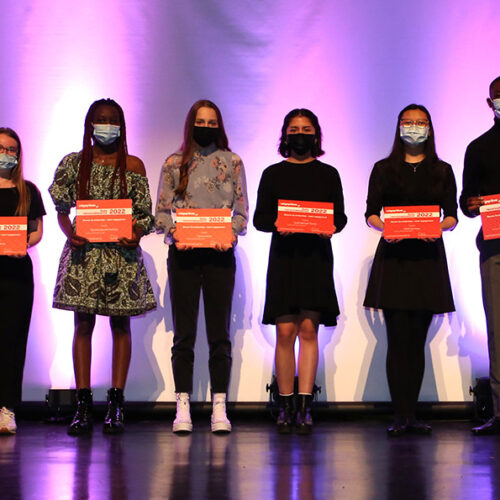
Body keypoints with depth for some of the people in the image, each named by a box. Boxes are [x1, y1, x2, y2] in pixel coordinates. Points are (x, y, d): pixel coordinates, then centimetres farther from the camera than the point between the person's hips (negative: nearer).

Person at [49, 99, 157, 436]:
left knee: (120, 325, 1)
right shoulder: (74, 163, 7)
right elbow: (62, 209, 5)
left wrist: (136, 234, -16)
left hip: (121, 254, 0)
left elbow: (145, 214, 3)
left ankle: (116, 405, 4)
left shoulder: (133, 166, 6)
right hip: (83, 253, 0)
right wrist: (70, 234, -13)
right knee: (83, 324, 0)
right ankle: (83, 405, 2)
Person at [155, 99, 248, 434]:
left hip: (220, 254, 0)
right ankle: (183, 407, 5)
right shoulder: (174, 164, 8)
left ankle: (219, 408, 5)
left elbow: (242, 211, 7)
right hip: (183, 254, 0)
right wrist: (174, 234, -12)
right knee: (184, 334, 1)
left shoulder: (232, 162, 8)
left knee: (219, 334, 1)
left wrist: (232, 234, -12)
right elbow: (162, 211, 6)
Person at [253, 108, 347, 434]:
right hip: (284, 256, 0)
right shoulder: (273, 174, 12)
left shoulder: (328, 174, 12)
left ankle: (305, 408, -5)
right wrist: (276, 225, -13)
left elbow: (341, 216, 9)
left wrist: (330, 228, -13)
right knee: (285, 331, -5)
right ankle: (286, 406, 3)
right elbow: (259, 217, 8)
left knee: (308, 329, -7)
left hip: (316, 257, 0)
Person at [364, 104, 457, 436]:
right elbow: (371, 212, 4)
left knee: (418, 340, 2)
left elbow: (452, 215, 6)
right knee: (398, 338, -8)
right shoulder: (384, 169, 10)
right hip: (393, 256, -2)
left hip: (428, 256, 2)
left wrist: (440, 227, -15)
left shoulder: (442, 171, 13)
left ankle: (411, 415, 6)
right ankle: (402, 417, -7)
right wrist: (383, 227, -17)